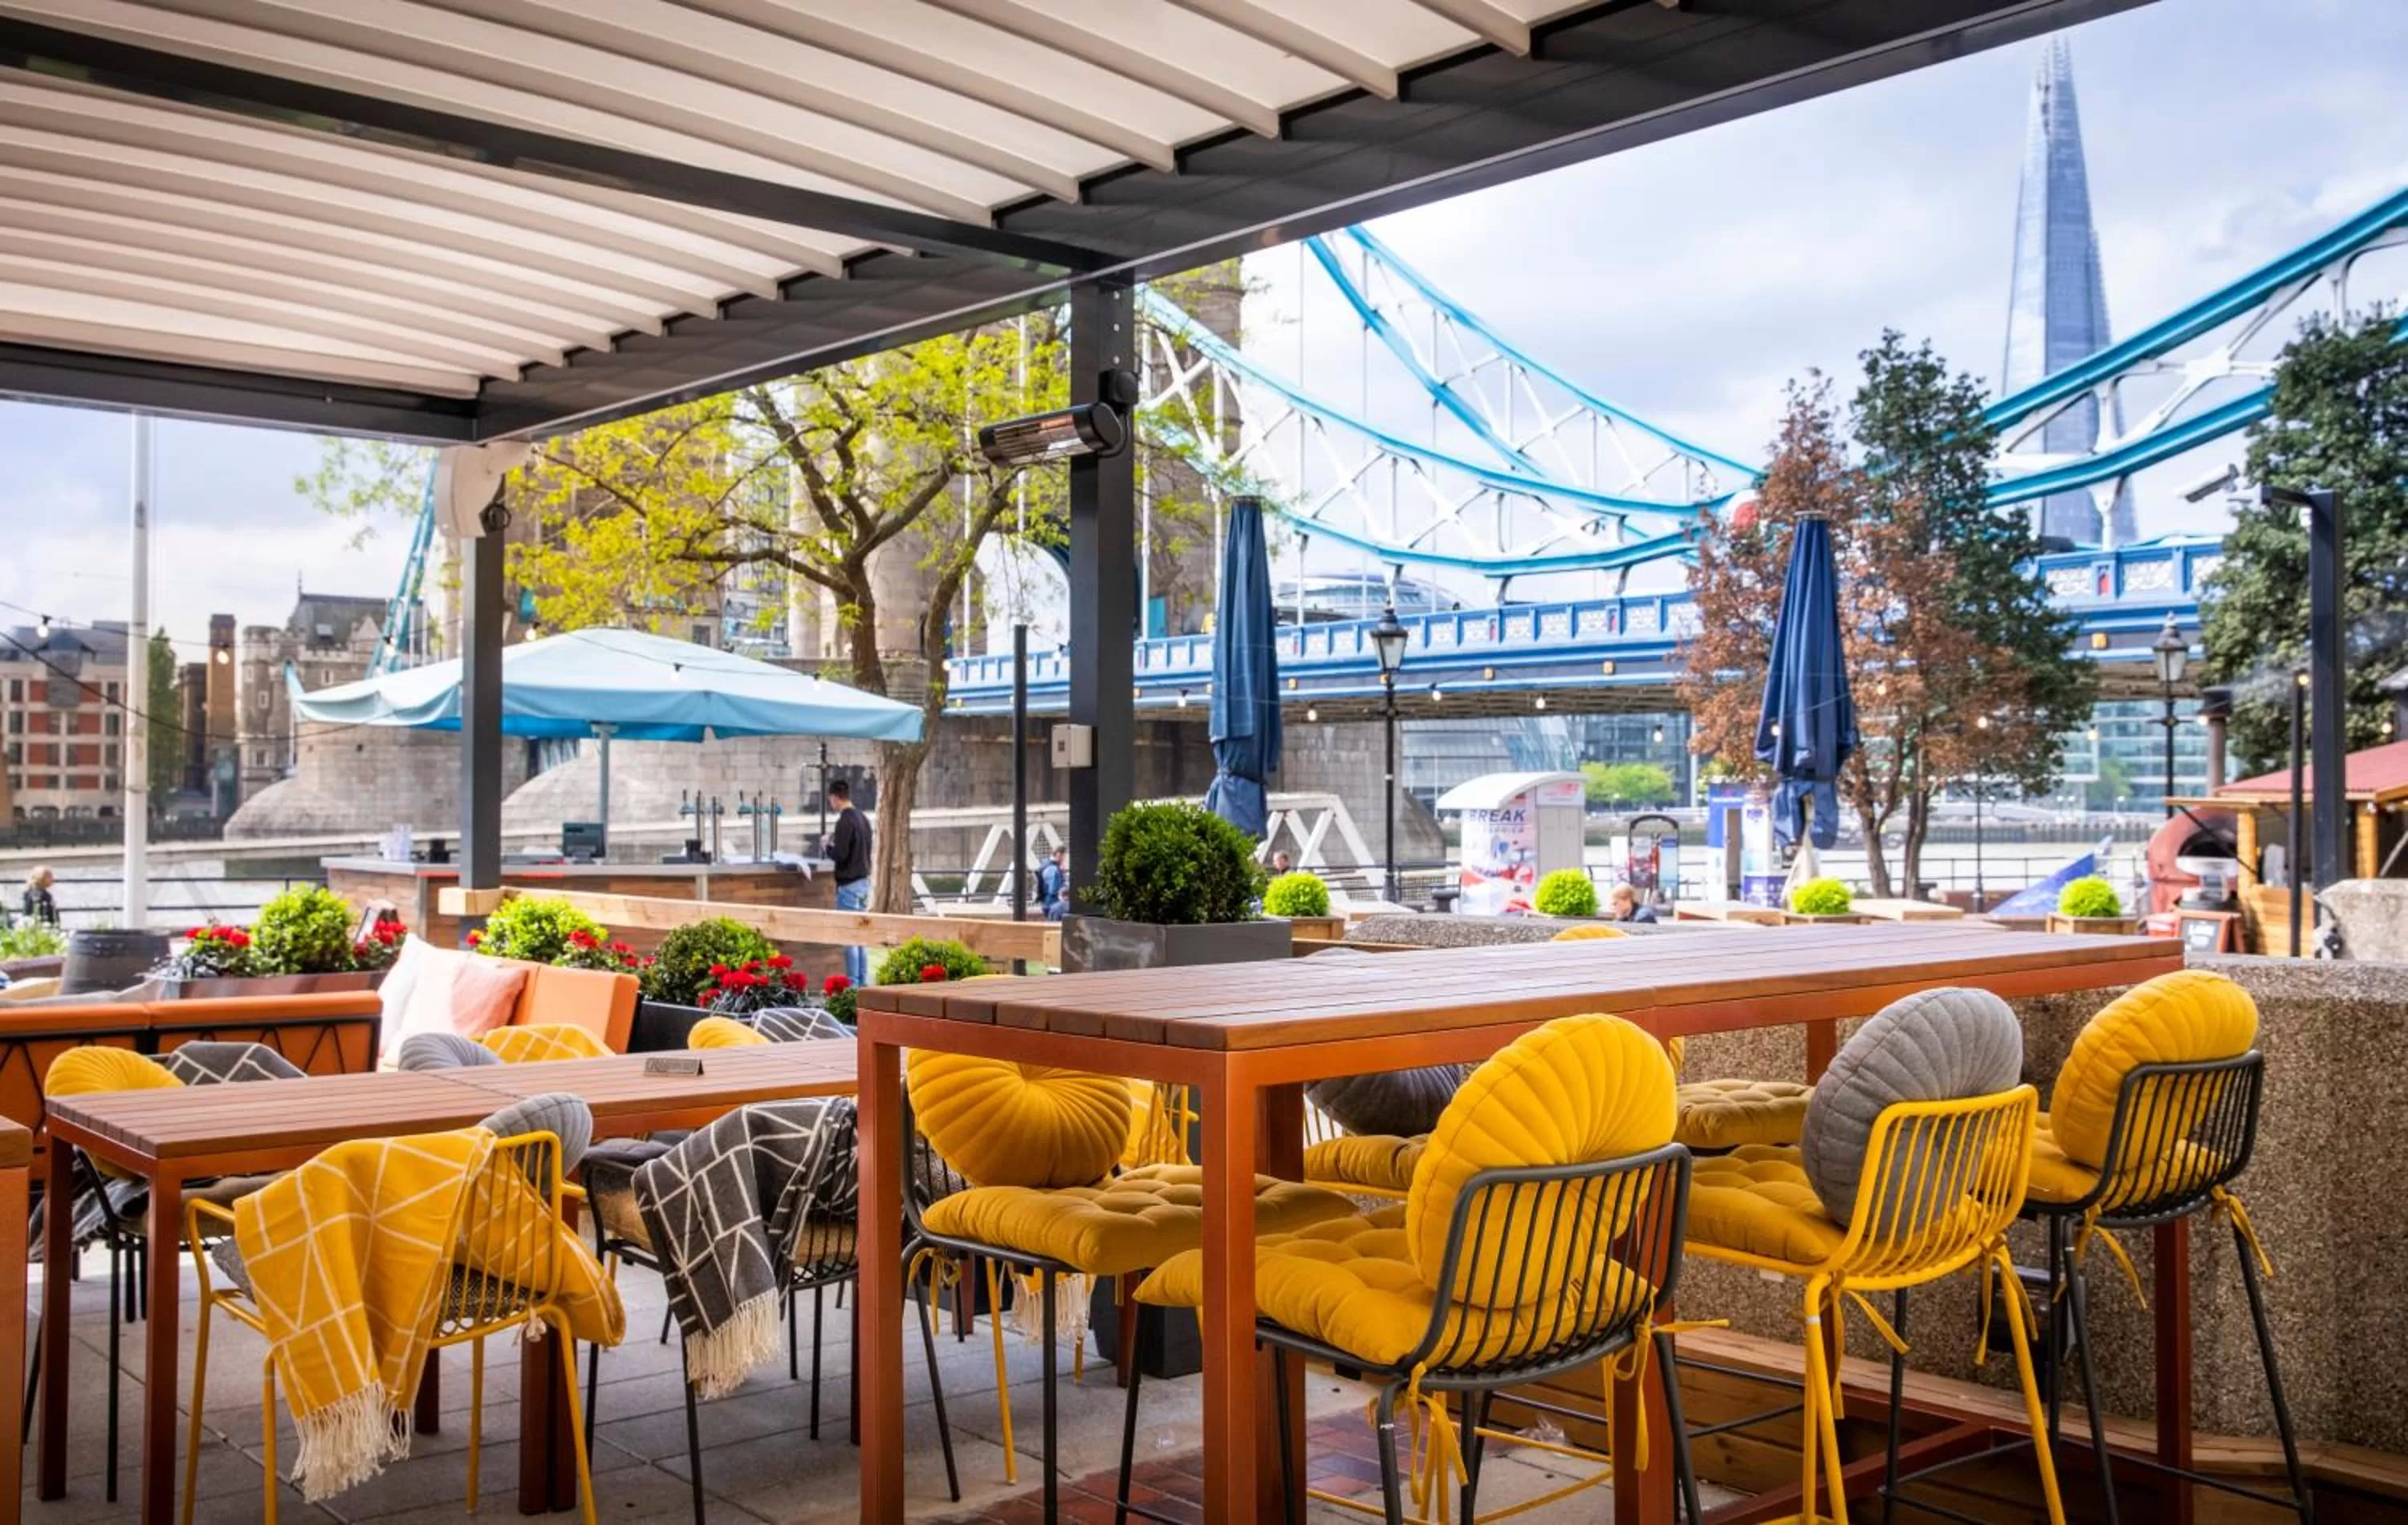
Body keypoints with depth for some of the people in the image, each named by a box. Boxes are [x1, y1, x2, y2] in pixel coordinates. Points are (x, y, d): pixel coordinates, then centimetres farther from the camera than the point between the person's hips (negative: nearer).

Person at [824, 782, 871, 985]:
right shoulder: (863, 818, 12)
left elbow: (840, 855, -20)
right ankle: (863, 982, 15)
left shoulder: (845, 822, -15)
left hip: (848, 884, -9)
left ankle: (853, 984, -4)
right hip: (864, 881, 9)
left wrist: (829, 846, -1)